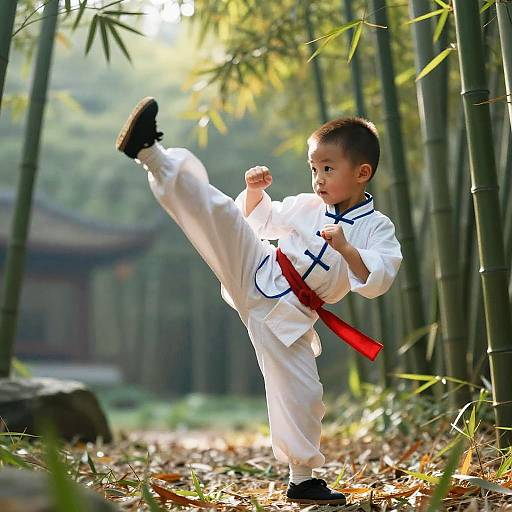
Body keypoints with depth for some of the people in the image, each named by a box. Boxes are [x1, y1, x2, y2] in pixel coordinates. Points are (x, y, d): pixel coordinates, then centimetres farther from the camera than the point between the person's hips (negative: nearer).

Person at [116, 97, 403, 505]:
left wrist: (345, 248, -28)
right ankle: (150, 153, -23)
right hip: (256, 271, 2)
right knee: (214, 210, -18)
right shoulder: (305, 206, 9)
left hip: (287, 316, -1)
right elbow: (258, 218, 24)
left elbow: (376, 281, -15)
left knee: (301, 394, -4)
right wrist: (256, 190, 5)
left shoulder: (378, 228, -1)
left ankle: (302, 478, 13)